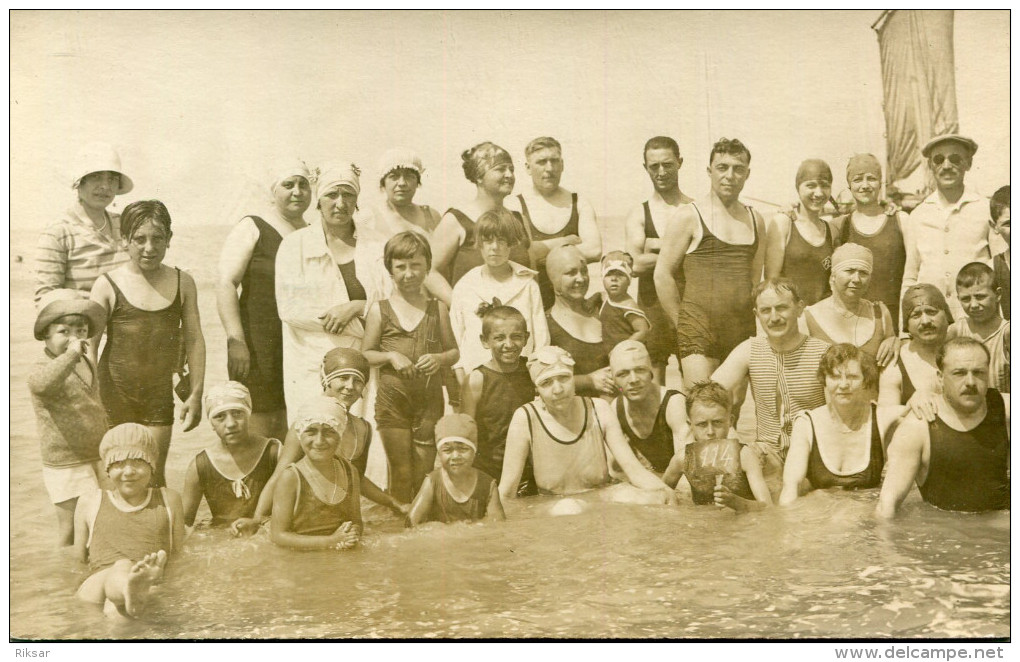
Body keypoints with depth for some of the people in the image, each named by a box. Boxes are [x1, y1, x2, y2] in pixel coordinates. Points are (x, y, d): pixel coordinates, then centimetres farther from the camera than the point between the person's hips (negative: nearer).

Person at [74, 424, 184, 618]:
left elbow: (180, 555, 22)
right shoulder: (90, 503, 24)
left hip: (154, 588, 0)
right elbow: (78, 559, 22)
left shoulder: (168, 500, 25)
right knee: (122, 566, -38)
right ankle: (134, 595, -69)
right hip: (97, 585, 0)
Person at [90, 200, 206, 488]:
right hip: (115, 392, -2)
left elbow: (194, 340, 6)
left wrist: (196, 393, 3)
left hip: (160, 394, 2)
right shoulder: (108, 285, -4)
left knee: (155, 474, 6)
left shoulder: (182, 283, 3)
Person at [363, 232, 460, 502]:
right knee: (400, 472, 2)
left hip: (430, 399, 2)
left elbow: (454, 351, 11)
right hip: (392, 399, -1)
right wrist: (391, 356, -13)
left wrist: (439, 358, -10)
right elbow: (367, 354, 5)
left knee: (425, 474, 7)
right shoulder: (380, 310, 3)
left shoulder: (437, 309, 7)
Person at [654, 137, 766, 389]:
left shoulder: (755, 221, 14)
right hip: (700, 335, -5)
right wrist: (683, 323, -1)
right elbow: (662, 275, -3)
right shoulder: (690, 216, -2)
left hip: (744, 333, 5)